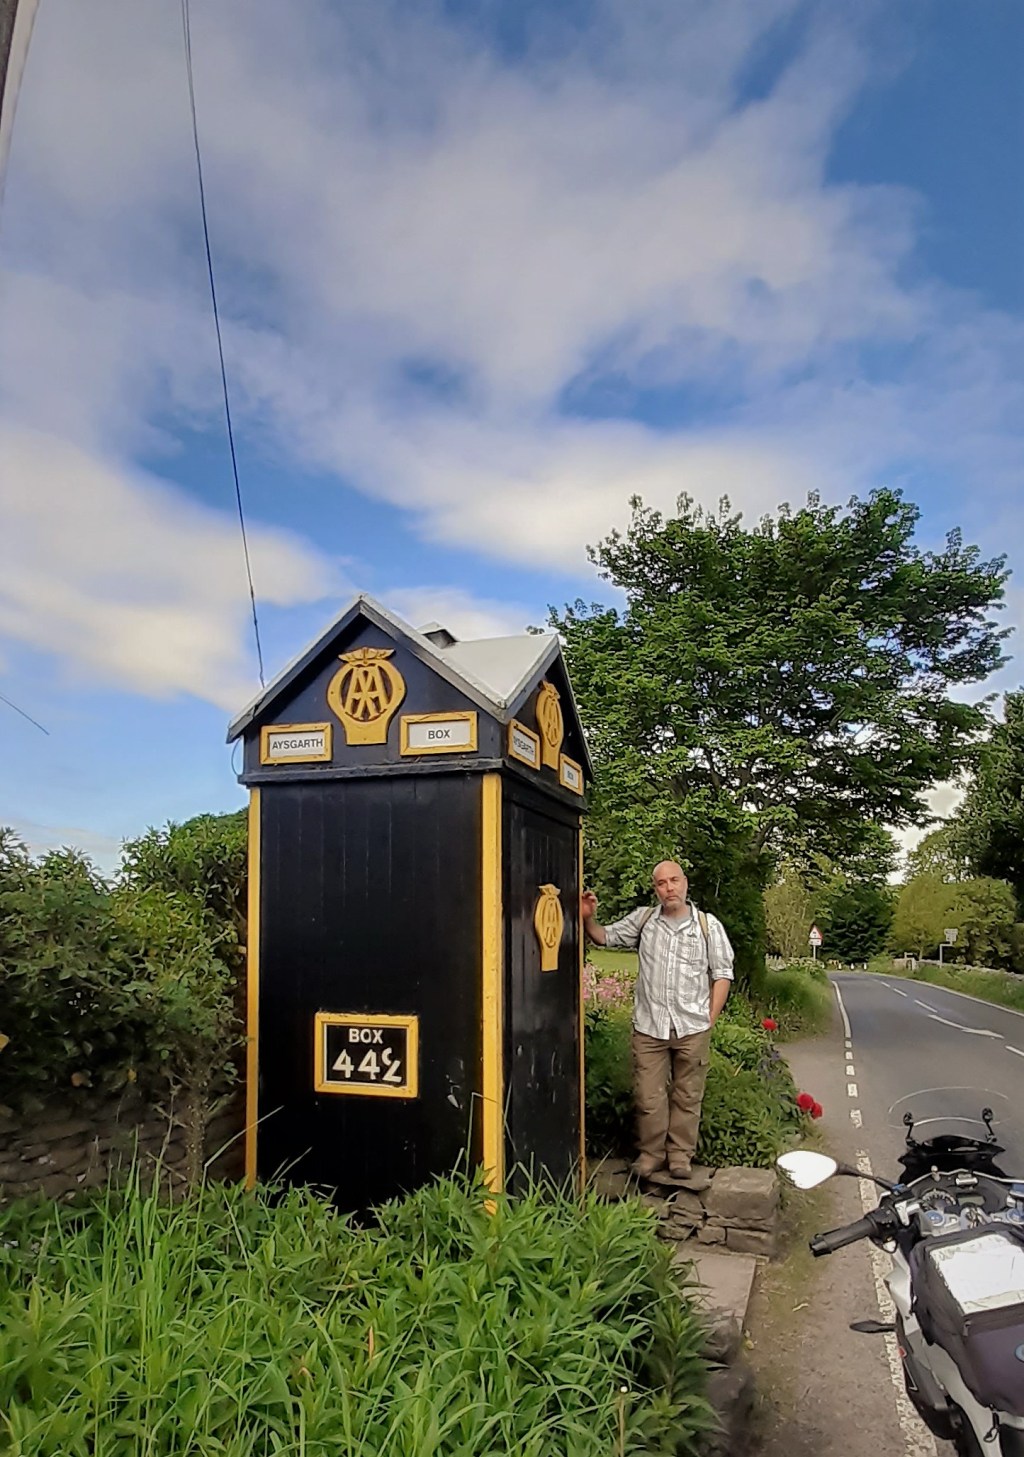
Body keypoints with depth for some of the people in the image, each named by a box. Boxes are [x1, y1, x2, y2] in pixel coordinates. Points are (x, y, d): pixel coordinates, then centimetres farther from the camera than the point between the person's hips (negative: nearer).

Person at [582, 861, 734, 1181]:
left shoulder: (709, 925, 0)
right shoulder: (643, 918, 3)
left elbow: (722, 974, 3)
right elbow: (605, 937, 8)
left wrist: (710, 1018, -1)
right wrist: (588, 918, -13)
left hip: (692, 1029, 0)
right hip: (649, 1026, 1)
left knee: (687, 1096, 10)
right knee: (649, 1097, 4)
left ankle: (680, 1154, 25)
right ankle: (650, 1153, 22)